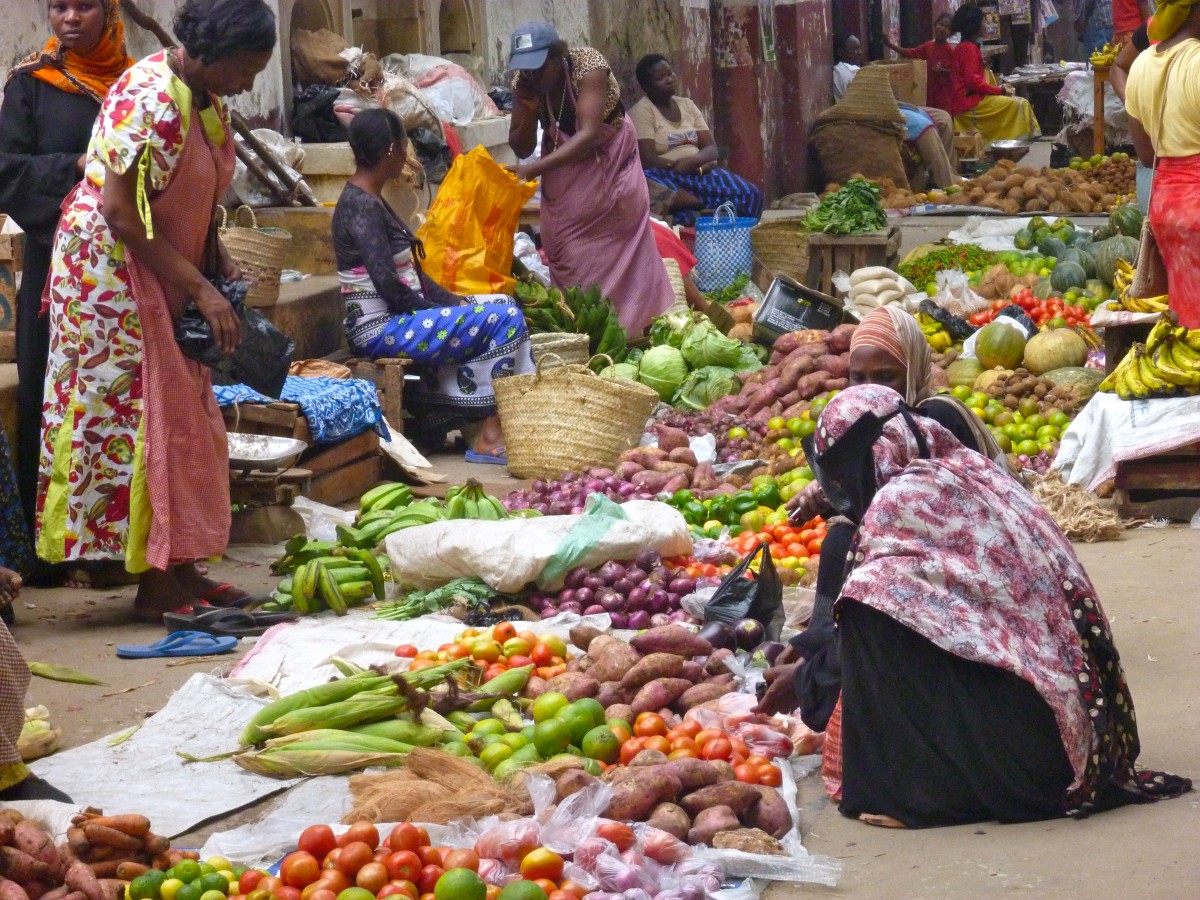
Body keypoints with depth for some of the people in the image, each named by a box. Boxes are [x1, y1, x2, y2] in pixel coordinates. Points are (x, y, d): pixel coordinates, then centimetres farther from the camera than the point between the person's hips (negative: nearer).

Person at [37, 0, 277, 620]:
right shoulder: (149, 99, -23)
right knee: (136, 417, -6)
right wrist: (200, 289, -22)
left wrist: (220, 262, 1)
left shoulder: (204, 99, 6)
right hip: (111, 272, -9)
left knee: (184, 418, 10)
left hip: (164, 275, 9)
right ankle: (155, 584, -1)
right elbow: (121, 213, -25)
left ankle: (181, 570, 16)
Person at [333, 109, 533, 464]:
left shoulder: (368, 201, 15)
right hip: (381, 328, -11)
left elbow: (410, 274, 17)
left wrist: (453, 302, 6)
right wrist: (444, 312, -11)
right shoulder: (363, 208, -17)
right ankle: (491, 436, -9)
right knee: (505, 319, -15)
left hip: (397, 317, 11)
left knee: (502, 304, 12)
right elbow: (387, 285, -22)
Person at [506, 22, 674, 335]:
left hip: (608, 165, -4)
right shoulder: (524, 82, -15)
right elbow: (522, 149, -8)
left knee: (616, 258, -5)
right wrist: (528, 112, -28)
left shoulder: (588, 65, -29)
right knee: (568, 261, 1)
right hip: (563, 172, 4)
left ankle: (624, 335, 3)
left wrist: (536, 169, -48)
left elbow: (589, 134, -38)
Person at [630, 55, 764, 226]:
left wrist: (691, 161, -17)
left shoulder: (687, 105, 15)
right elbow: (646, 159, -16)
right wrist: (697, 166, -14)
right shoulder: (641, 111, -5)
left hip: (696, 173, 7)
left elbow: (711, 148, 8)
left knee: (751, 194, -18)